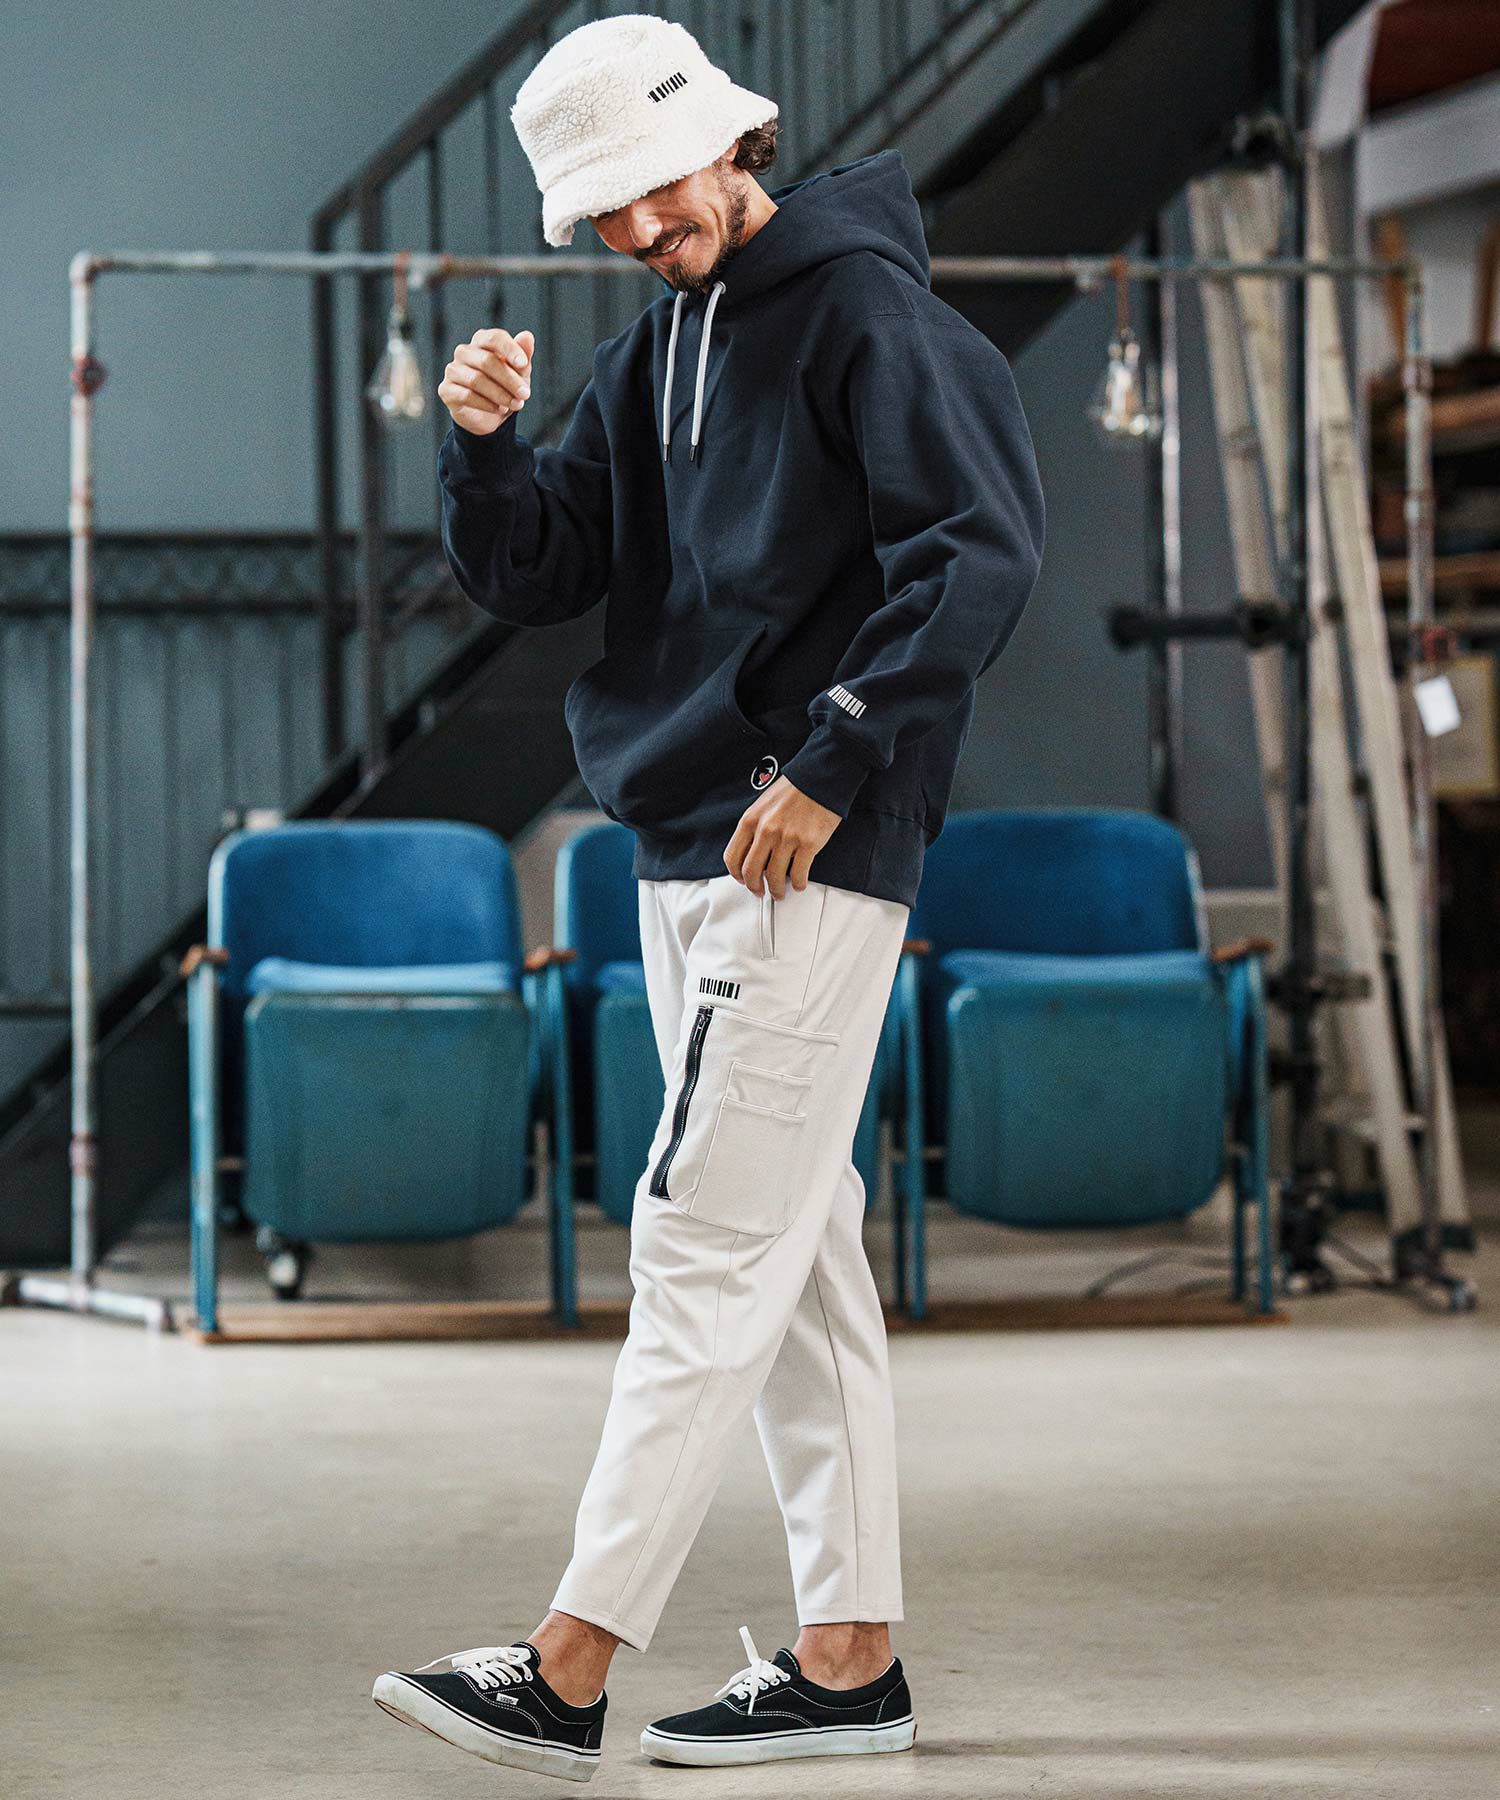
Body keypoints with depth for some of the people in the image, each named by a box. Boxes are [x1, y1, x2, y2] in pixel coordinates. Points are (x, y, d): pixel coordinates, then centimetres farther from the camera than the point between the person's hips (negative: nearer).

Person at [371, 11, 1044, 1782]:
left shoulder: (866, 310, -10)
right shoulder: (660, 346, 16)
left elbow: (984, 556, -18)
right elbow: (532, 574, 17)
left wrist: (830, 768, -20)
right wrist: (486, 444, -3)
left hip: (806, 856, -9)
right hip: (684, 854, 9)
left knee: (707, 1246, -9)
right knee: (795, 1253, 10)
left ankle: (569, 1669, -11)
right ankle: (848, 1655, 16)